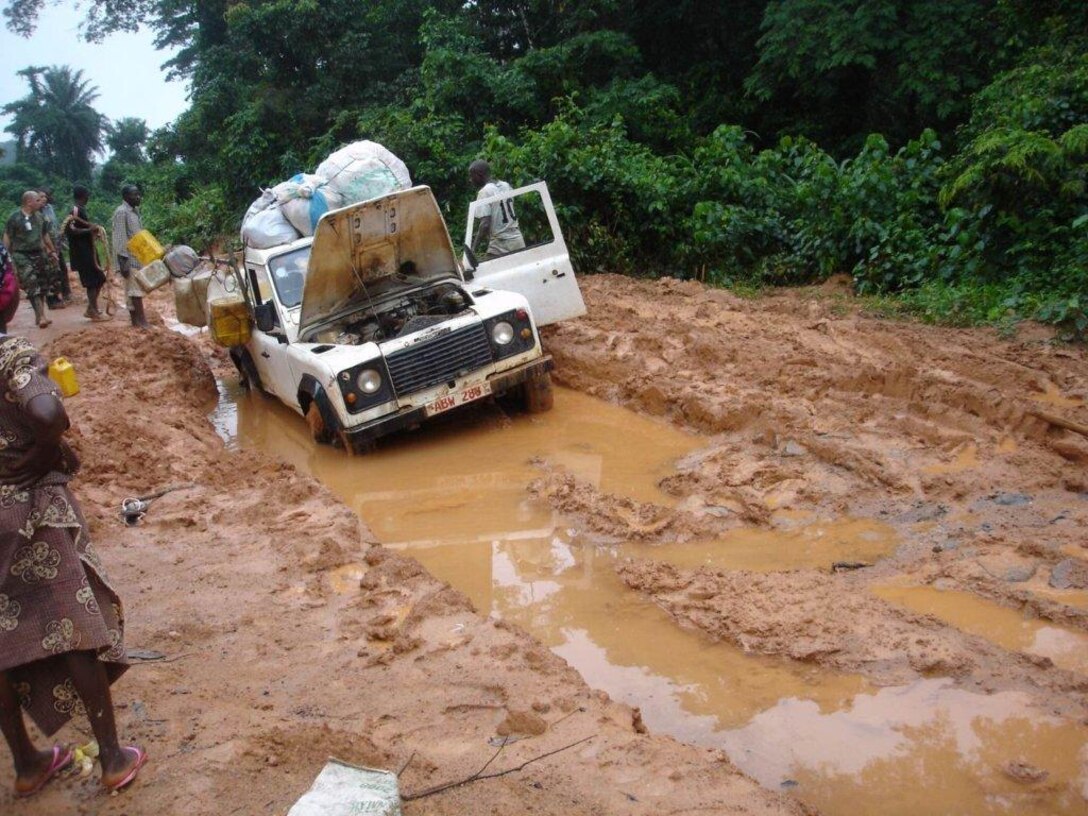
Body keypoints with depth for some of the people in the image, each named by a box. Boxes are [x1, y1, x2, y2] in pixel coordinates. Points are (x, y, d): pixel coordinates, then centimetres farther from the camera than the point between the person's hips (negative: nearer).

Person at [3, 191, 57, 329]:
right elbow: (7, 238, -7)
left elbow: (45, 235, 22)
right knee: (32, 286, -13)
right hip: (22, 256, -6)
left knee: (41, 286, 8)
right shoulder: (15, 218, -8)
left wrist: (52, 251, 24)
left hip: (39, 254, 6)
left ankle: (39, 315, 18)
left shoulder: (39, 217, 9)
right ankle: (41, 317, -19)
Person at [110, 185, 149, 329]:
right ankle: (141, 321, -9)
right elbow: (119, 239, -18)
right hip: (128, 258, -9)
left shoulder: (135, 211, 14)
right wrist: (123, 261, -21)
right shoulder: (121, 212, -14)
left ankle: (135, 319, 14)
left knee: (132, 289, 11)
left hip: (137, 256, 9)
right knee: (136, 289, -9)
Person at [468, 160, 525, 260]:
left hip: (500, 247, -8)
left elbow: (485, 224, -19)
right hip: (518, 242, 8)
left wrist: (473, 249, -17)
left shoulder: (484, 192, -10)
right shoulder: (506, 186, 12)